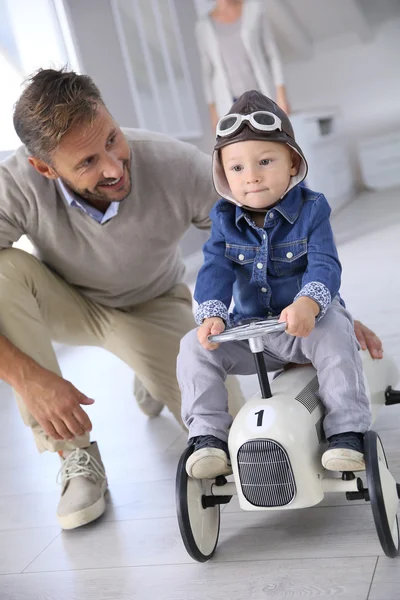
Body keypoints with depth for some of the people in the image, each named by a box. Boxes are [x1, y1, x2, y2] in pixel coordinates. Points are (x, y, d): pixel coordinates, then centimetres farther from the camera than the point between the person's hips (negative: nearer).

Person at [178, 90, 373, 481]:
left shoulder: (311, 210, -12)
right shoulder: (225, 219, -3)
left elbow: (324, 266, -23)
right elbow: (215, 270, -14)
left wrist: (308, 305, -45)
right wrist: (212, 315, -34)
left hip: (306, 321, -3)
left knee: (335, 335, -34)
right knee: (194, 348, -15)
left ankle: (347, 433, -28)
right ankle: (209, 437, -11)